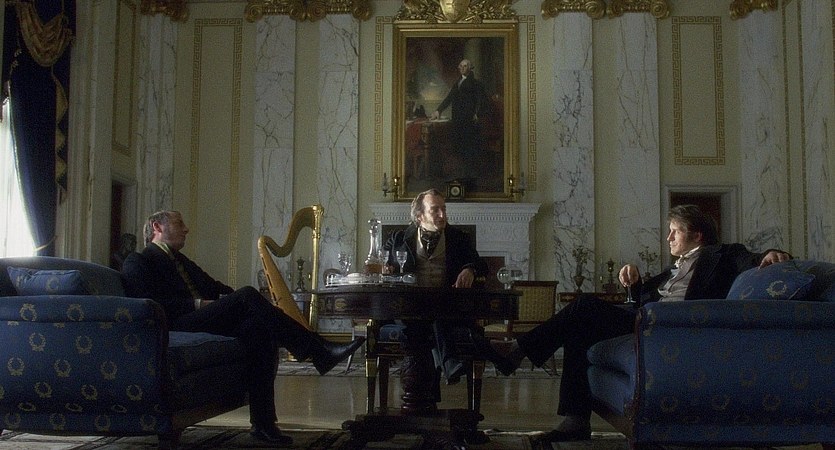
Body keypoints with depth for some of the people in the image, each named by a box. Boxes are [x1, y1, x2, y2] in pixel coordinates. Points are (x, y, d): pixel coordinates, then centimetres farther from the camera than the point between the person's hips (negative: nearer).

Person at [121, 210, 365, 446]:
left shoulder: (181, 261, 35)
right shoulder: (137, 262, 9)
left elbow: (216, 288, 26)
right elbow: (149, 302, -9)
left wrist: (228, 297, 2)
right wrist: (198, 304, -15)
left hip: (207, 320, 8)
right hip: (178, 325, -8)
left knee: (260, 327, -24)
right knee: (247, 295, -28)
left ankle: (263, 422, -28)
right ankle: (319, 351, -31)